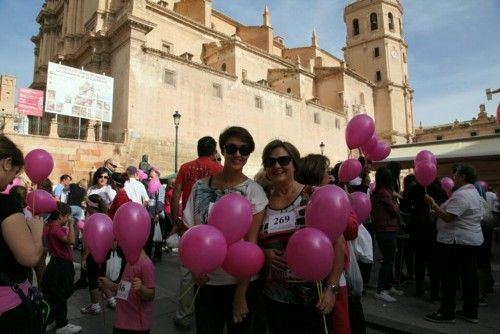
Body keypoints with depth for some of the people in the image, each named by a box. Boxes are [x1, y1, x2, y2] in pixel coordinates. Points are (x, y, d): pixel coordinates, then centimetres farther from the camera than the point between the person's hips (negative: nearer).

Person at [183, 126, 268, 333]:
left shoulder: (254, 191, -10)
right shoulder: (201, 186, -3)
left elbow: (251, 242, -11)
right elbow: (189, 231, 3)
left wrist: (240, 293, -10)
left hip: (241, 282, -1)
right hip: (207, 281, 2)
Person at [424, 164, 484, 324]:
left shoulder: (461, 194, -18)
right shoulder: (474, 193, 16)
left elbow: (448, 217, -24)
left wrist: (433, 204, -15)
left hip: (457, 241, -10)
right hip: (472, 240, 10)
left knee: (450, 277, -3)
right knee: (469, 276, 13)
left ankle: (446, 313, 3)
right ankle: (470, 312, 21)